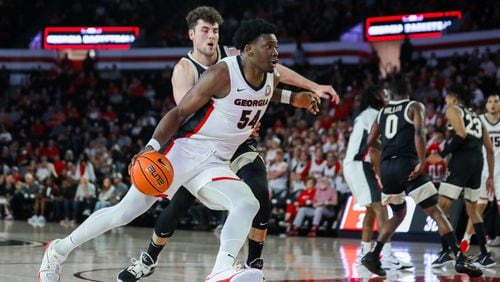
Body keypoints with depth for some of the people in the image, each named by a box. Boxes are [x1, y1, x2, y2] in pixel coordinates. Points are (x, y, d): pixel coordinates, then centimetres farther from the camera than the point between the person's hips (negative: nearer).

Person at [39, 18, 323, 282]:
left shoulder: (273, 78, 4)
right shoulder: (222, 74, -18)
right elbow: (179, 113, -14)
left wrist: (293, 98, 17)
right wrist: (152, 147, -26)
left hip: (214, 164, 6)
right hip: (185, 151, -6)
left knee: (248, 205, -21)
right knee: (126, 211, -5)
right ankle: (60, 250, 10)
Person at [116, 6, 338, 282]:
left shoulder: (234, 56, -4)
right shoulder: (184, 69, -15)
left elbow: (274, 69, -1)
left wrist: (314, 87, -5)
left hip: (239, 144, 2)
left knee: (260, 197, -19)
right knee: (178, 205, -2)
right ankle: (148, 259, 22)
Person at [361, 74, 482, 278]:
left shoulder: (382, 111, 19)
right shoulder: (414, 107, 3)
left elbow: (371, 141, 23)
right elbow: (419, 133, -14)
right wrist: (422, 162, -14)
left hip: (386, 168, 5)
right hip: (406, 165, -5)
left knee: (398, 214, 24)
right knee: (436, 212, -4)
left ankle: (373, 255, 14)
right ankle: (460, 259, -15)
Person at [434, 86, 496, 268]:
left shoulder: (452, 110, 8)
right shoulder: (476, 117, 28)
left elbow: (461, 134, -12)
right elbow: (489, 150, 24)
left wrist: (444, 153, -3)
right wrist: (490, 176, 27)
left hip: (461, 159, -7)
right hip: (477, 161, 7)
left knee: (442, 206, -4)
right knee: (472, 210, 18)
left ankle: (446, 251, -15)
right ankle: (485, 256, 15)